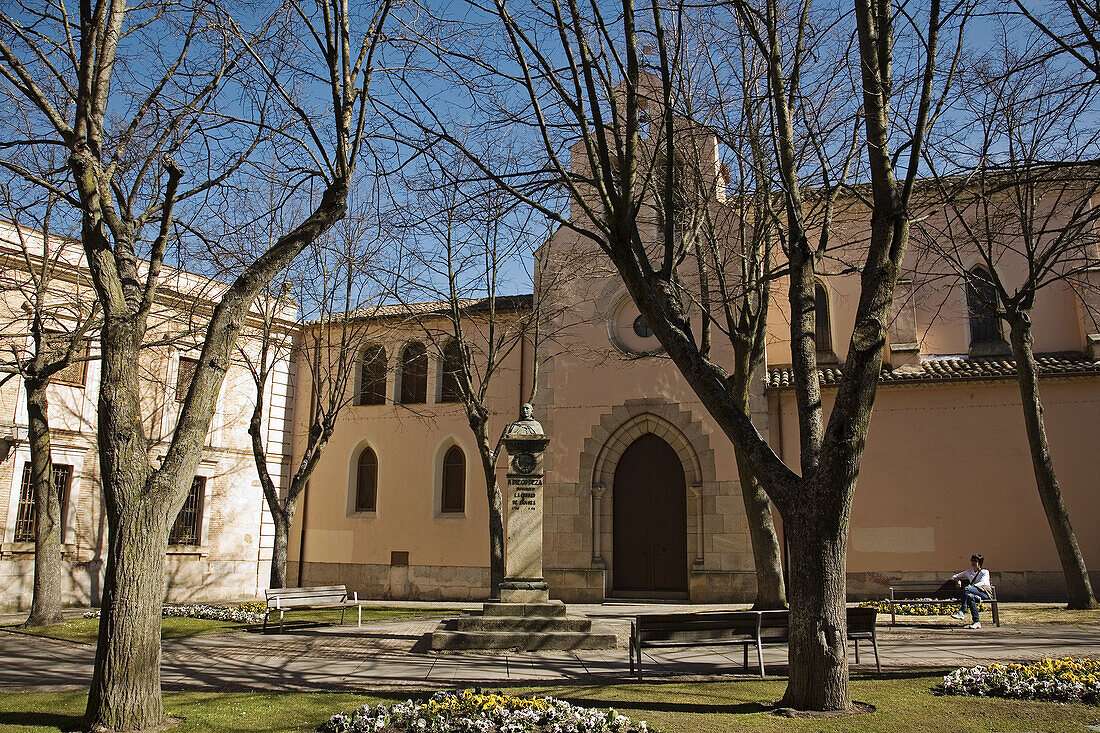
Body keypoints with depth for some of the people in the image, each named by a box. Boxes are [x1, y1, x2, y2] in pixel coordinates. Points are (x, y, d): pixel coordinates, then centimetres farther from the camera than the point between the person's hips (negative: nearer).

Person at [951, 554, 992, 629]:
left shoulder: (985, 572, 9)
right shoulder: (968, 572, 24)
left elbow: (982, 582, -11)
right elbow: (954, 576, 28)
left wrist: (971, 586, -23)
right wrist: (958, 580, 4)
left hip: (985, 593, -4)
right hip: (975, 593, 4)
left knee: (966, 589, -32)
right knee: (970, 596, -36)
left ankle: (962, 612, -37)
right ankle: (976, 622, -38)